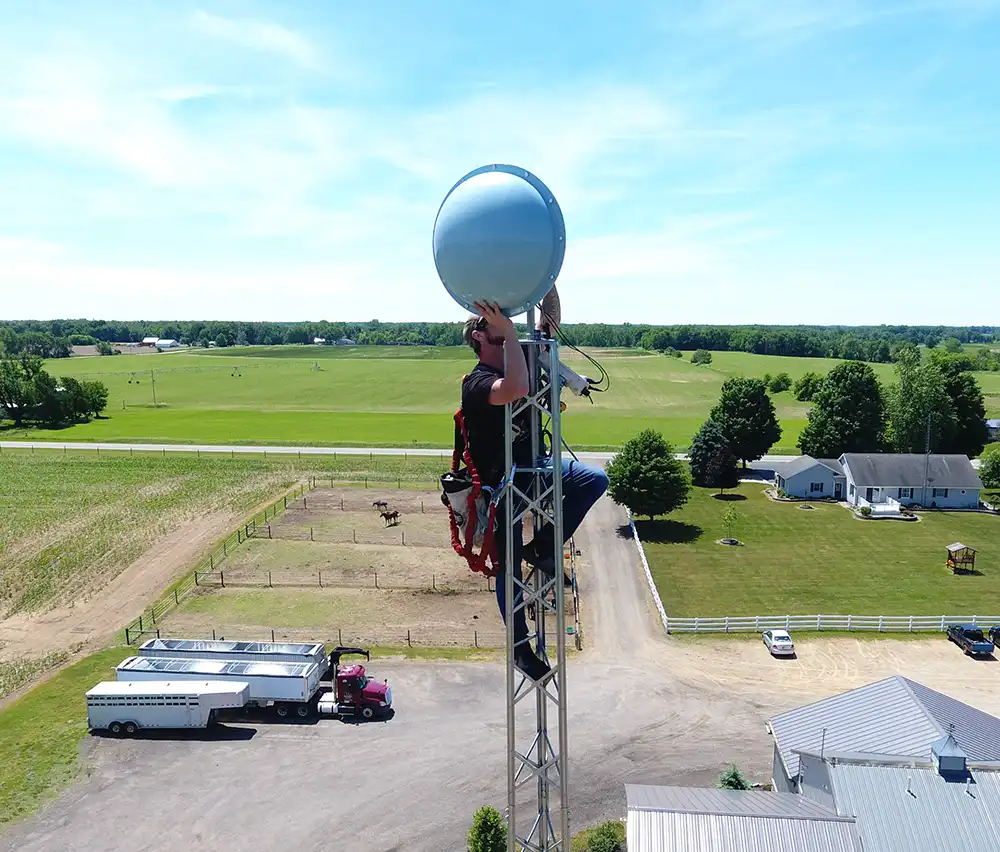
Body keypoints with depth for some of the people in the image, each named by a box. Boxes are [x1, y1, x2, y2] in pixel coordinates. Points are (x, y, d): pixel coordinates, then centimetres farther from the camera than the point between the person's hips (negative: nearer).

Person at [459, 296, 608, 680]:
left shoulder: (522, 359, 1)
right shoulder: (477, 383, -22)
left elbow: (550, 323, 7)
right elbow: (517, 389, -44)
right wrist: (509, 330, -38)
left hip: (532, 467, 7)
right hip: (500, 483, -7)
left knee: (594, 479, -14)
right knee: (508, 567, 5)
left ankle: (541, 547, -3)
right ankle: (520, 647, 22)